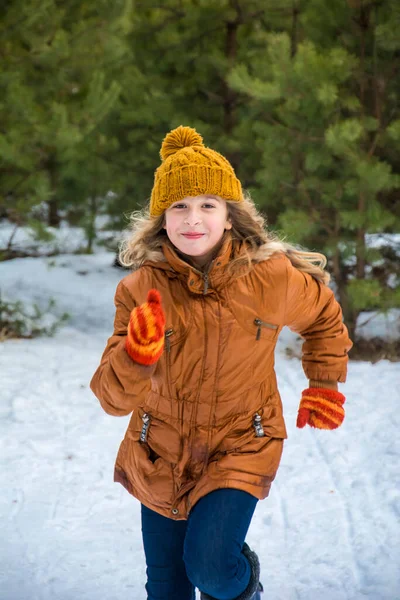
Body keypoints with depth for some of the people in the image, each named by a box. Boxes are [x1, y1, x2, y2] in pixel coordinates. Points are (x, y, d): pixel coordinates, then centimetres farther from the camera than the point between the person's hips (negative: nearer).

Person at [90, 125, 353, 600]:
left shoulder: (272, 277, -15)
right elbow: (113, 398, -20)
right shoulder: (142, 288, -15)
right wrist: (136, 356, -38)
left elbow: (324, 317, 9)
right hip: (160, 456, 2)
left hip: (240, 447, -2)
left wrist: (324, 386, 8)